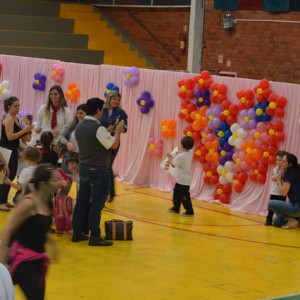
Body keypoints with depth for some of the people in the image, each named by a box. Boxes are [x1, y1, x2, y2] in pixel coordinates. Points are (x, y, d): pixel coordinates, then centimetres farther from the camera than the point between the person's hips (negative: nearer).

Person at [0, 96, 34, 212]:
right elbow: (10, 136, -24)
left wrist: (26, 129, 8)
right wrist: (24, 130, -25)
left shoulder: (15, 118, 13)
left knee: (11, 175, 12)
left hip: (13, 150, 10)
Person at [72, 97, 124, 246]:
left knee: (81, 201, 11)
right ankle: (95, 237, 0)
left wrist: (108, 132, 19)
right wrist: (118, 130, -2)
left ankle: (77, 233, 16)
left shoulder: (80, 127, 7)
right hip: (98, 171, -8)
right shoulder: (98, 128, -19)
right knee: (97, 203, -3)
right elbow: (113, 145, -17)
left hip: (83, 168, 8)